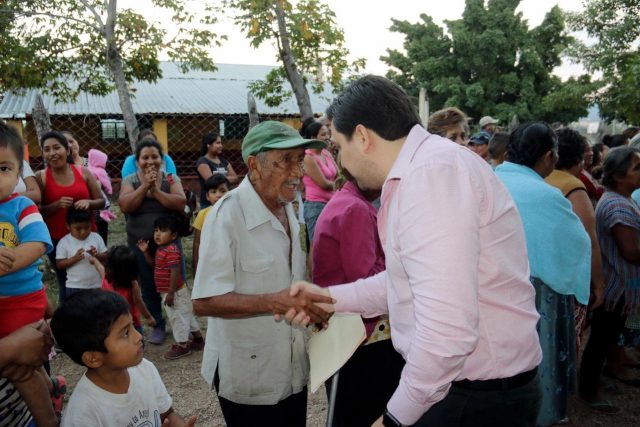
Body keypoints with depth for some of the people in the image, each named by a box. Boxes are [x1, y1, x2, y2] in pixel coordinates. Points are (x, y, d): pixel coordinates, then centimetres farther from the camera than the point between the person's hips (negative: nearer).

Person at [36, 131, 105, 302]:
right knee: (66, 285, 4)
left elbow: (101, 202, 5)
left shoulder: (83, 172, 3)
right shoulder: (40, 177, -2)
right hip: (57, 239, -1)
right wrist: (56, 205, -19)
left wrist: (88, 202, -15)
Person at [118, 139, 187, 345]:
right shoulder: (130, 181, -1)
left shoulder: (171, 179, -2)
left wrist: (156, 190, -22)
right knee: (148, 286, 9)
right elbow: (125, 206, -16)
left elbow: (180, 204, -17)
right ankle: (158, 325, 25)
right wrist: (145, 186, -21)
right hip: (140, 243, 1)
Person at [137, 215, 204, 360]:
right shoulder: (161, 249, 8)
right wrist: (145, 252, 7)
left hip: (175, 292, -10)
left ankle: (182, 345, 15)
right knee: (186, 315, 19)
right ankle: (198, 339, 32)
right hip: (170, 291, 10)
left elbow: (175, 272, -27)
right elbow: (154, 264, 22)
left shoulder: (172, 251, -24)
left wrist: (170, 293, -25)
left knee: (177, 317, 2)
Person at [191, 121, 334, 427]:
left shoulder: (289, 209, 5)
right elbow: (204, 302, -23)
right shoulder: (228, 215, -19)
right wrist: (276, 302, -30)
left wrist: (310, 303, -3)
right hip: (249, 379, -7)